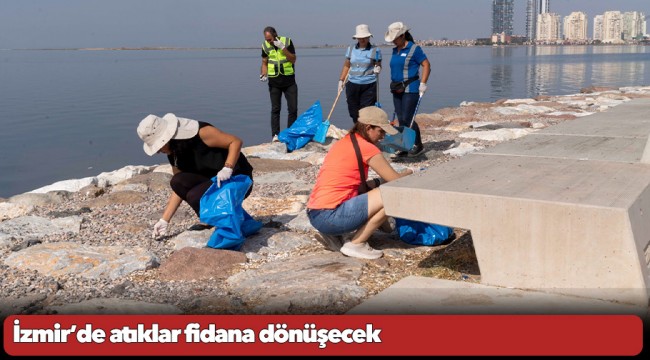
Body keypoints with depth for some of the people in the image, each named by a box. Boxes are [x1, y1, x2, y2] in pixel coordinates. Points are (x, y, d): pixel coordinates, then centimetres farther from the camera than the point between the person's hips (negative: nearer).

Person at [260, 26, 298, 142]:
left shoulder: (287, 41, -7)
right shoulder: (265, 46, -1)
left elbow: (293, 60, -11)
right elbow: (264, 63, 8)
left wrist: (283, 47, -22)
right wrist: (263, 74, -9)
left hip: (289, 81, -1)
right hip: (274, 82, 1)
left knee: (293, 108, 0)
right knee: (275, 109, 1)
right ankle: (275, 135, 4)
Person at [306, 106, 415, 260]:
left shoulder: (343, 143, 17)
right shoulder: (366, 147, -8)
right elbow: (395, 181, -3)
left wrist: (378, 182, 12)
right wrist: (407, 173, 17)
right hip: (330, 216, -9)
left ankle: (332, 235, 14)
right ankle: (356, 244, -2)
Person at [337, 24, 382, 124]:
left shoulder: (375, 50, -1)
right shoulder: (351, 49, 8)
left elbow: (379, 65, 5)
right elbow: (346, 66, 15)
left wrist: (378, 69, -18)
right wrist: (341, 80, 10)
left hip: (369, 85, -3)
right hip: (352, 84, 3)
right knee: (353, 111, 7)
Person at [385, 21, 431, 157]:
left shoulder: (414, 49, -9)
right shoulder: (395, 50, 14)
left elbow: (426, 65, -10)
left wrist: (423, 83, -16)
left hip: (411, 89, -8)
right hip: (397, 89, 8)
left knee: (407, 119, -10)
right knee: (401, 119, 7)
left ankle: (418, 145, 5)